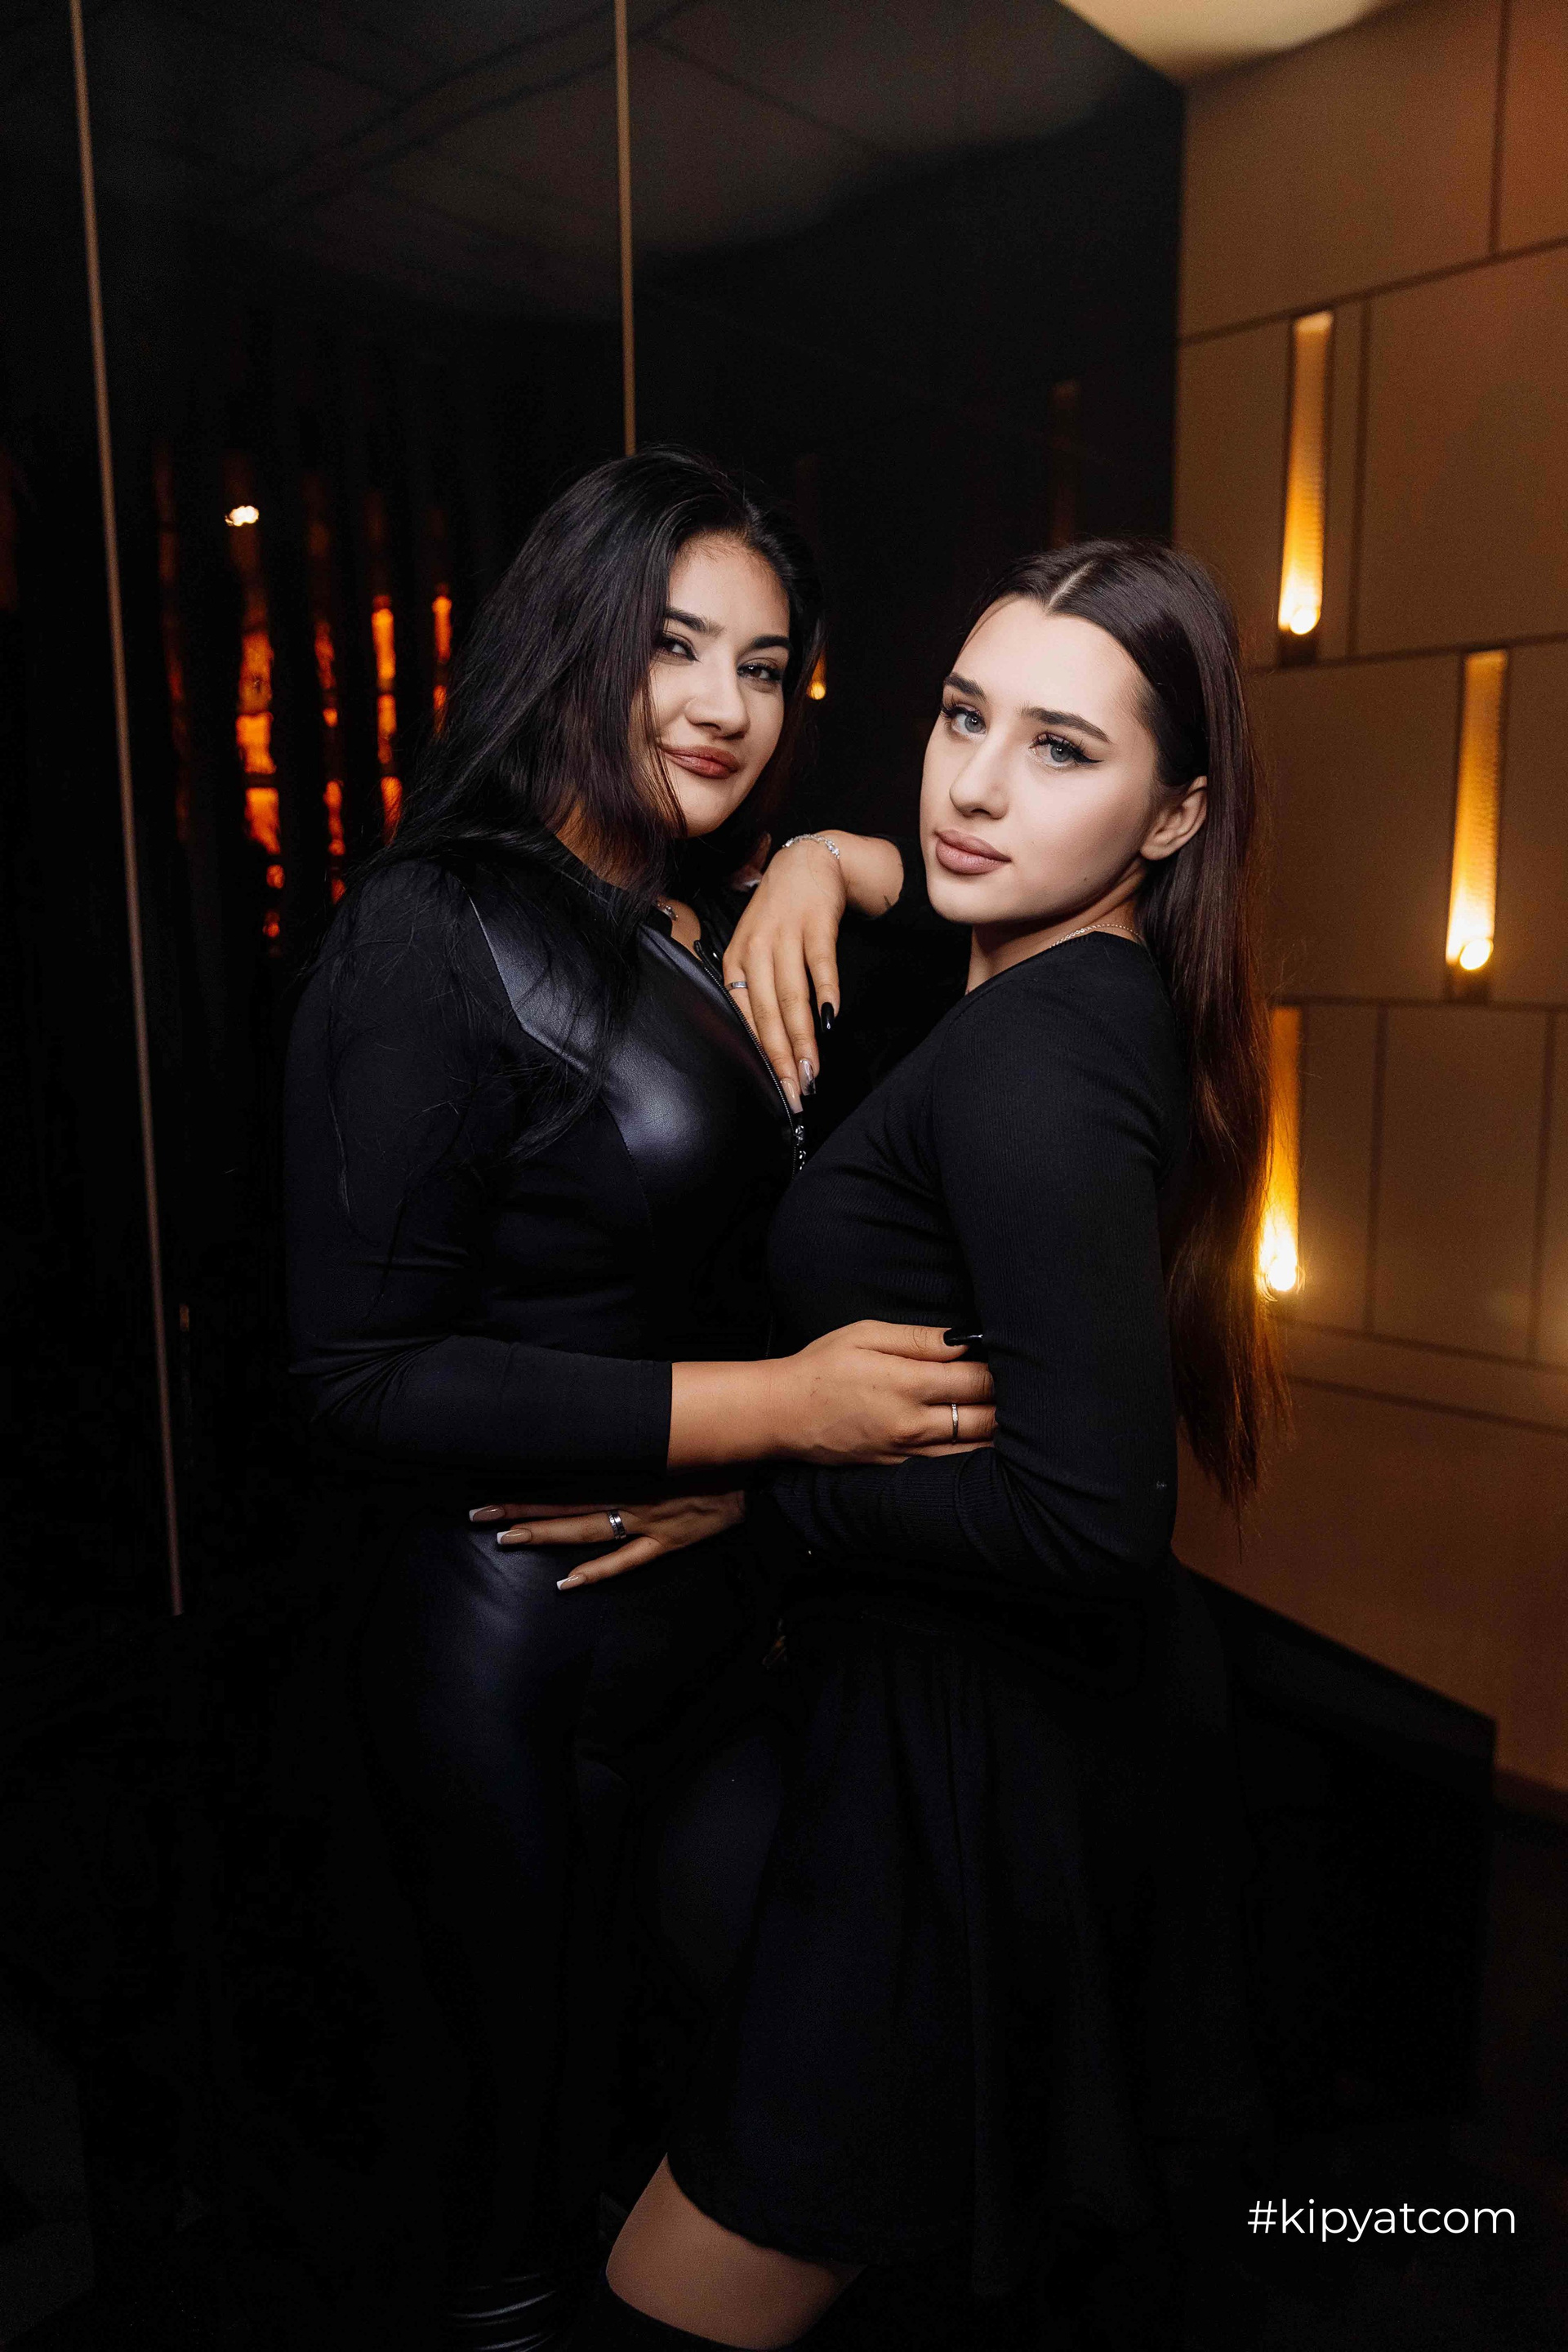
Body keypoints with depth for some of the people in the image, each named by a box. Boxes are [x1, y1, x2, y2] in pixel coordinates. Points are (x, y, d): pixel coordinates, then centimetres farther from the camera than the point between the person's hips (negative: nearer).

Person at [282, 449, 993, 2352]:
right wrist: (769, 1408, -23)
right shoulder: (437, 930, -15)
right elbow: (363, 1380, -19)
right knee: (545, 2121, 14)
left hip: (726, 1607, 7)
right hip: (520, 1648, -6)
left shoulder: (716, 936, 8)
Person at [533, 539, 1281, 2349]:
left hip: (978, 1761, -9)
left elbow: (1088, 1521, -30)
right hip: (1084, 1723, 9)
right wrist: (818, 861, 2)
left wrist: (746, 1483, -19)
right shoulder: (1107, 985, 2)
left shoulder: (1033, 1061, -25)